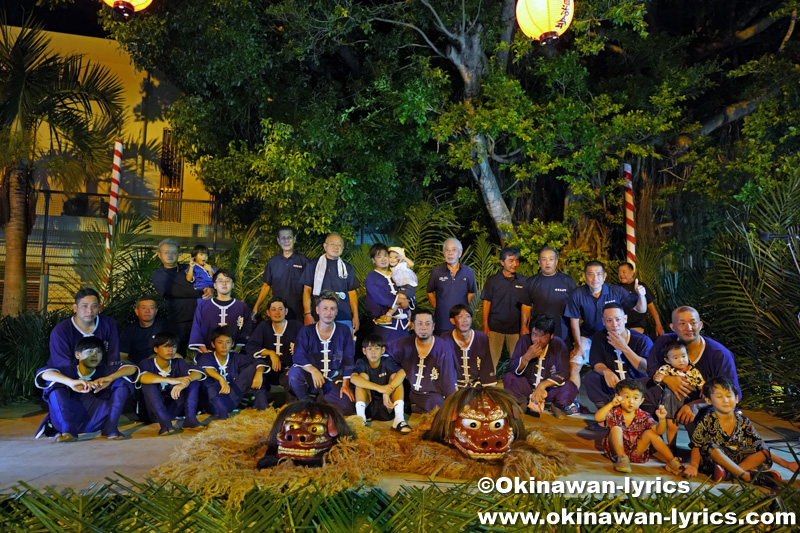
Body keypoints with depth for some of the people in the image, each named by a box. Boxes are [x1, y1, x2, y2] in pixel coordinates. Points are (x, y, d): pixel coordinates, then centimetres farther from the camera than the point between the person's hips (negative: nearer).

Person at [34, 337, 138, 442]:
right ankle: (68, 429, -25)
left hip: (95, 421, 1)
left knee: (123, 381, -8)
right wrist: (71, 382, -37)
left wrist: (110, 378, -26)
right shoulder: (70, 370, 3)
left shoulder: (103, 371, 8)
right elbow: (42, 373, -19)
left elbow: (132, 368, -6)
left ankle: (110, 428, -21)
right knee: (53, 382, -14)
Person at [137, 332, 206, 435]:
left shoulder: (178, 363, 3)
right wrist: (172, 380, -42)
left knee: (193, 380, -13)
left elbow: (198, 372, -16)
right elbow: (141, 376, -31)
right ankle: (164, 422, -36)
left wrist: (183, 383, -39)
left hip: (174, 410, 2)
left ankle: (190, 418, -28)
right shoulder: (147, 364, -5)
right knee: (149, 385, -25)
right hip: (154, 413, -2)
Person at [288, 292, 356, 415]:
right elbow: (298, 356, -11)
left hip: (334, 380, 1)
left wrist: (345, 384, -7)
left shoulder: (344, 331, 2)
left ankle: (321, 401, 9)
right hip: (311, 378, -1)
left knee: (348, 408, -22)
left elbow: (348, 359, 1)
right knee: (294, 372, -32)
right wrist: (313, 370, -29)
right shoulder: (306, 331, 0)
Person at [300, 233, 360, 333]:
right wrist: (307, 314, -4)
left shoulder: (347, 267, 15)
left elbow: (352, 292, 14)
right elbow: (307, 290, 6)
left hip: (344, 318, 2)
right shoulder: (312, 265, 9)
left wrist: (355, 316, 7)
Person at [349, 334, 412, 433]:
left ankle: (399, 418, -34)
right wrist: (379, 388, -39)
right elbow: (353, 378, -28)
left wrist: (387, 393, -38)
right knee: (363, 375, -16)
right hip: (368, 406, 0)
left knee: (395, 376, -17)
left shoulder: (387, 361, -3)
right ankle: (360, 416, -30)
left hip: (386, 405, 0)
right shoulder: (362, 363, -4)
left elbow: (402, 373, -24)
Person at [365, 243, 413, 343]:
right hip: (386, 323, -5)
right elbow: (381, 298, -11)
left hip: (403, 323, 5)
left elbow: (411, 294, 10)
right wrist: (402, 300, -5)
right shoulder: (371, 278, 1)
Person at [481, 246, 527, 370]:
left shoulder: (524, 281, 3)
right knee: (492, 357, 2)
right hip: (495, 326, -1)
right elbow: (486, 303, 0)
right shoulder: (493, 280, 0)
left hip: (516, 327, 2)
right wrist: (485, 325, -4)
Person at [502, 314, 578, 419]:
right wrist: (527, 357, -31)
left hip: (550, 389, 0)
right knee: (508, 377, -26)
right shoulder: (524, 341, -11)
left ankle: (557, 406, 2)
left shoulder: (559, 344, -12)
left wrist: (543, 385, -30)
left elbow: (564, 373, -17)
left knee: (570, 388, -28)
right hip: (527, 386, 0)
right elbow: (513, 369, -13)